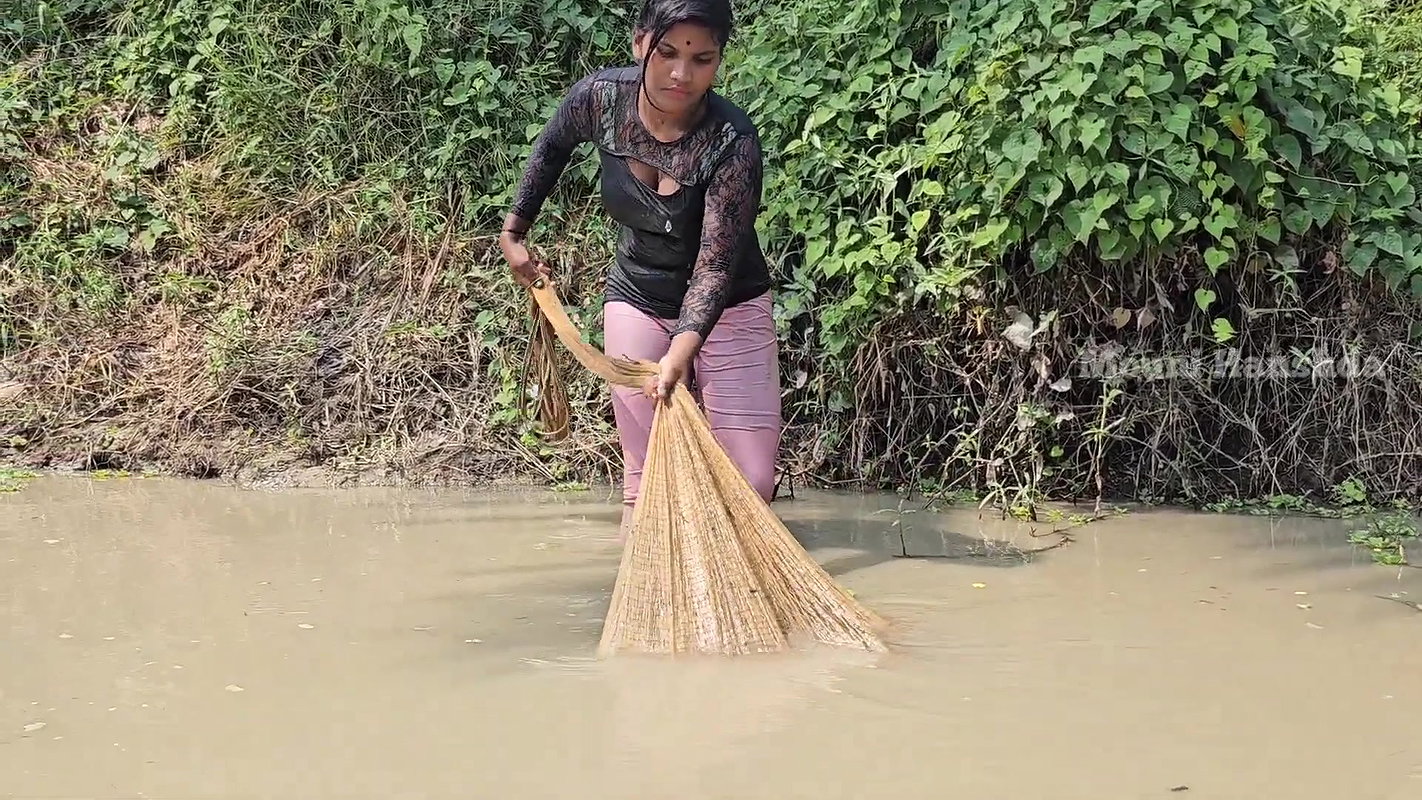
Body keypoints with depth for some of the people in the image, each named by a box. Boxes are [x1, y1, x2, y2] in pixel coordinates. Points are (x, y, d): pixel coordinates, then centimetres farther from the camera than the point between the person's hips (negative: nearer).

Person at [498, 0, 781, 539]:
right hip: (636, 303, 3)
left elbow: (715, 264, -34)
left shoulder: (733, 143, -29)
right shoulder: (599, 99, -17)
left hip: (728, 309, -2)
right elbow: (550, 151, 7)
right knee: (644, 478, -2)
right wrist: (514, 230, 12)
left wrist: (682, 352, -49)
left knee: (750, 485, -6)